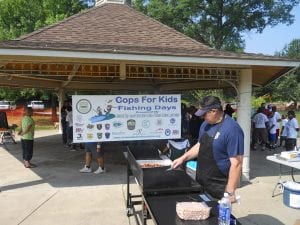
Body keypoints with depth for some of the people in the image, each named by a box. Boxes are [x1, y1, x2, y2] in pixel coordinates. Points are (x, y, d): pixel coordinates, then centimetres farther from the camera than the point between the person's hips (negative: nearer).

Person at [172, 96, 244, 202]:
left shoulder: (232, 129, -22)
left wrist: (230, 192, -22)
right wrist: (183, 158, 6)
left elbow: (236, 163, -22)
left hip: (219, 187, -7)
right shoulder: (206, 124, 3)